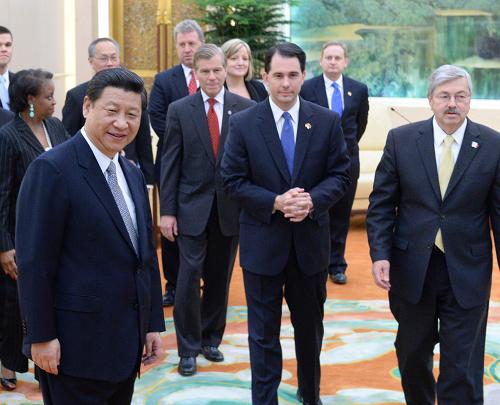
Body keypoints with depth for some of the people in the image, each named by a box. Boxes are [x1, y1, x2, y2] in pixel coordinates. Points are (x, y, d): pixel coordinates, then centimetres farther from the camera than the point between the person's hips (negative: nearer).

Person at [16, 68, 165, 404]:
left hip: (127, 344, 8)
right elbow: (34, 261, -16)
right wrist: (41, 336, -16)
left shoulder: (133, 174, 12)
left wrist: (154, 323, 13)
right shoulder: (52, 169, -13)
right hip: (76, 345, -7)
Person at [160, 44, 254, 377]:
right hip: (192, 208, -1)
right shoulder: (180, 110, -1)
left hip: (231, 208, 1)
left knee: (220, 279, 12)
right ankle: (189, 347, 9)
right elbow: (170, 163, -1)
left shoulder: (245, 109, 0)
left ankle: (210, 339, 27)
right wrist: (167, 210, -5)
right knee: (190, 277, -3)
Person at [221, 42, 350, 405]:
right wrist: (275, 202, -19)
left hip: (311, 241, 2)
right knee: (264, 332, 6)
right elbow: (233, 180, -6)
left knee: (310, 327, 19)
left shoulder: (327, 122, -1)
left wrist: (312, 200, -19)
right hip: (263, 242, -2)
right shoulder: (243, 124, -5)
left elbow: (340, 175, 0)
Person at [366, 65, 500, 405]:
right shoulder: (401, 140, -2)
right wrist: (380, 254, -10)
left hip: (467, 273, -2)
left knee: (462, 370, -1)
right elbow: (381, 203, 1)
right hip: (412, 269, 2)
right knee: (412, 355, 19)